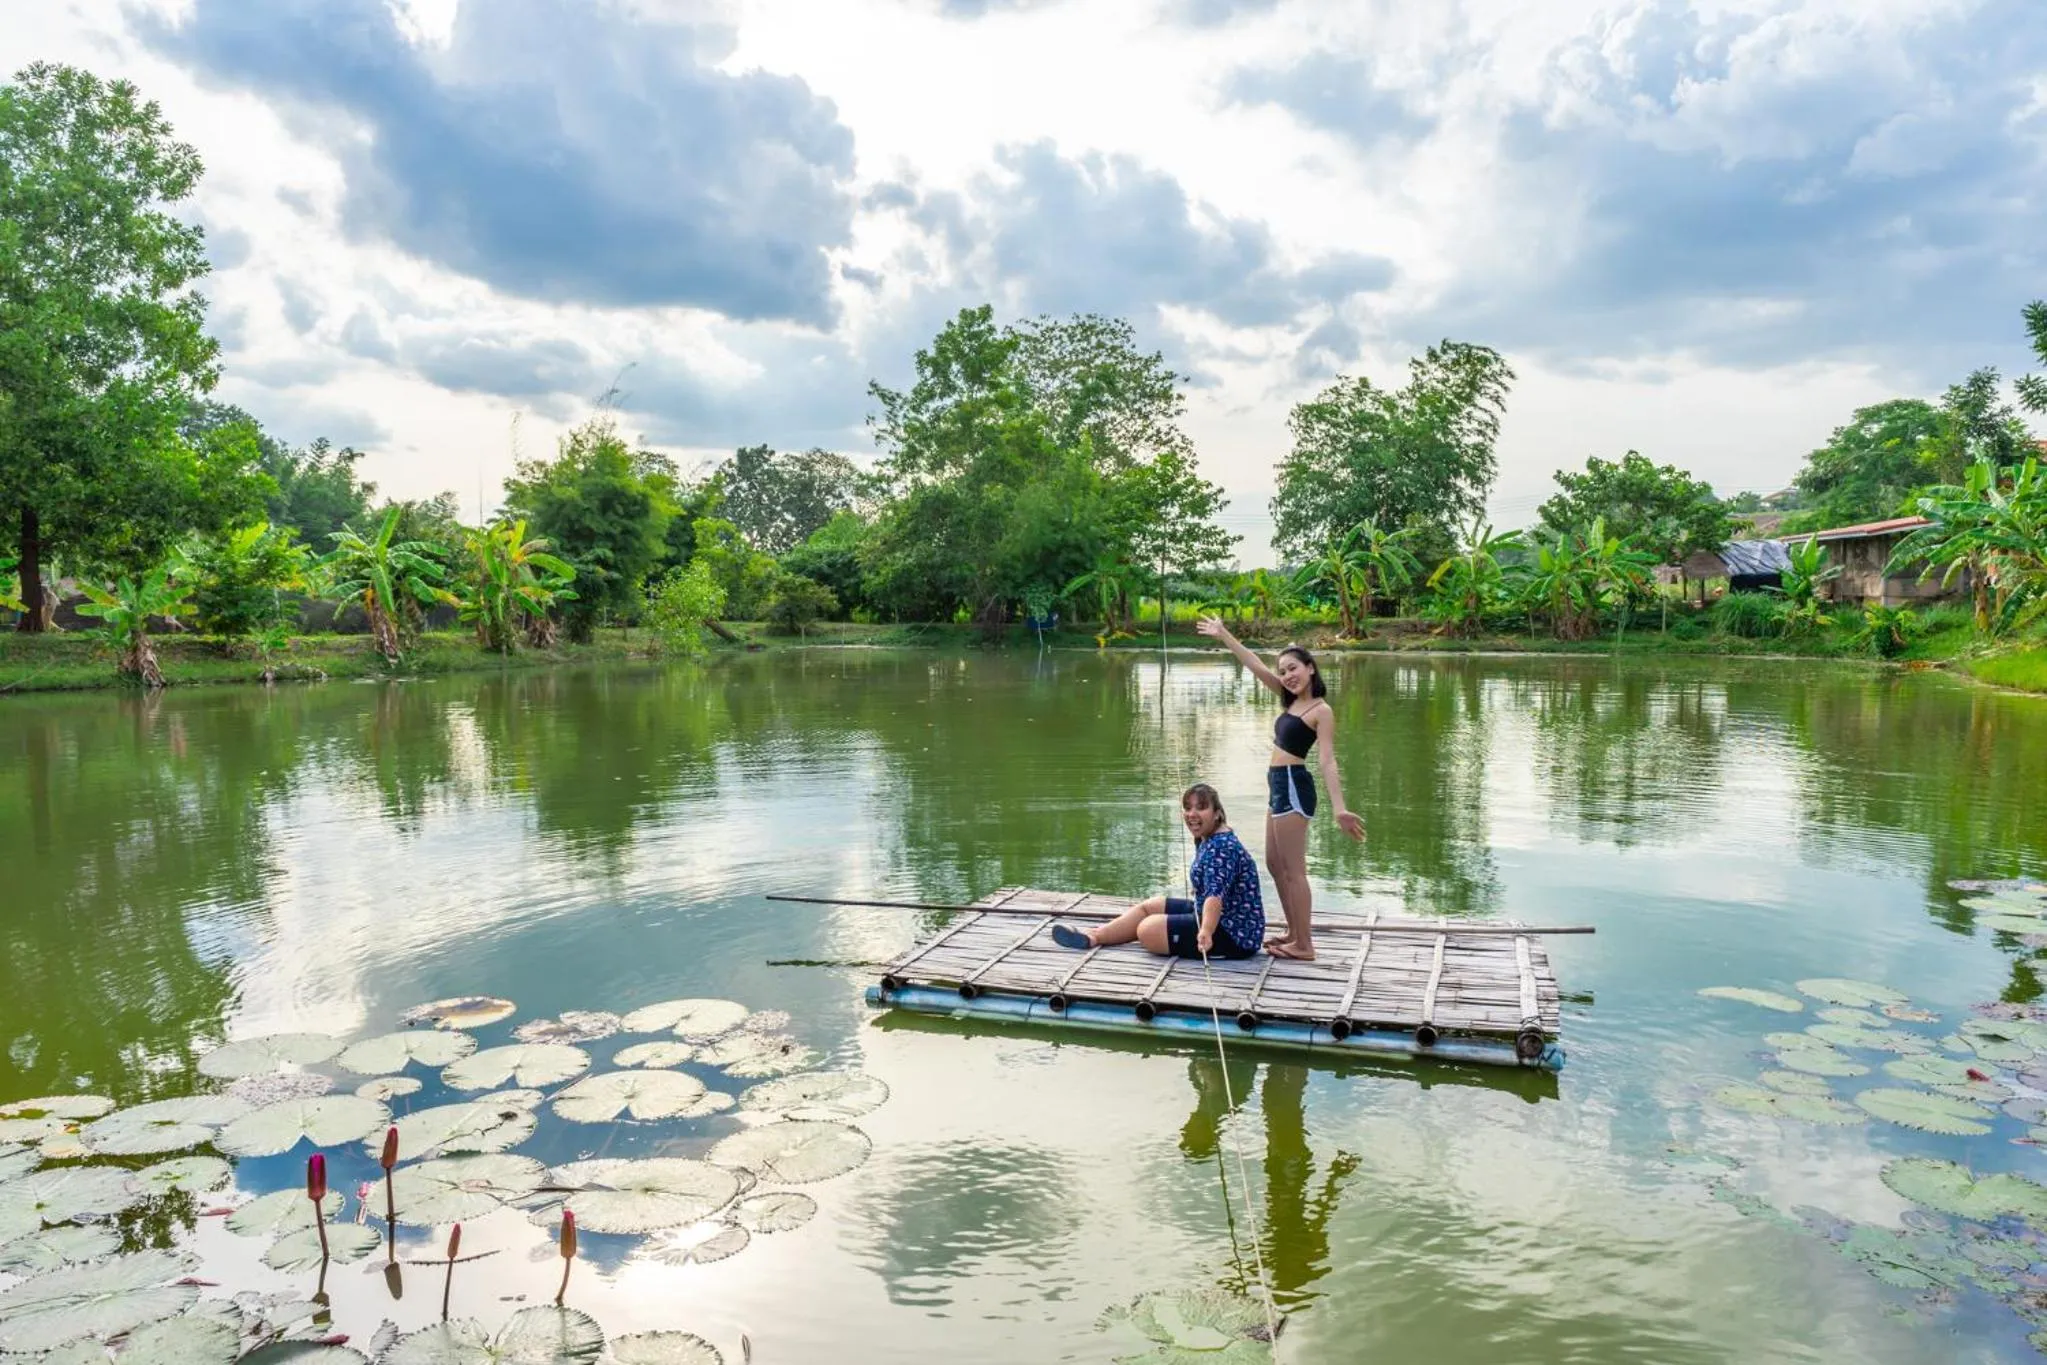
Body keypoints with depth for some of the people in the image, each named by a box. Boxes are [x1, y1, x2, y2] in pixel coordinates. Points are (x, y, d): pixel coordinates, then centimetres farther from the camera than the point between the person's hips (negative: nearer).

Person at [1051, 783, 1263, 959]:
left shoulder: (1223, 847, -25)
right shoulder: (1207, 840, 6)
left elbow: (1216, 894, -41)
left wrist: (1206, 932, -56)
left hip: (1234, 935, -11)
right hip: (1221, 918, 11)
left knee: (1148, 929, -13)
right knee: (1148, 907, 18)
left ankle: (1094, 936, 10)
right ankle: (1093, 935, 22)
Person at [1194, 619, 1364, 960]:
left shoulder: (1322, 711, -11)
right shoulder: (1294, 700, 11)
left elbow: (1328, 761, -20)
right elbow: (1256, 667, 14)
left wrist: (1340, 808, -28)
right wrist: (1224, 635, 15)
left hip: (1293, 787, -9)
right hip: (1279, 786, 9)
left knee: (1294, 870, -4)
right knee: (1275, 864, 16)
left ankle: (1304, 946, 3)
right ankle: (1294, 933, 26)